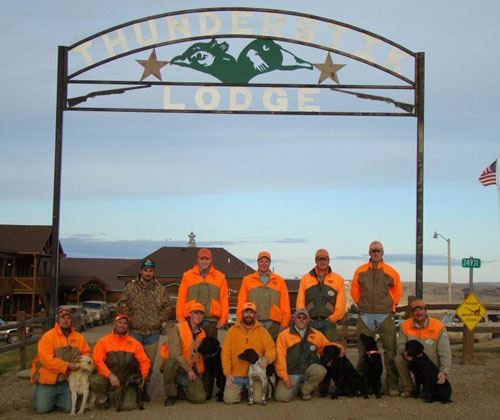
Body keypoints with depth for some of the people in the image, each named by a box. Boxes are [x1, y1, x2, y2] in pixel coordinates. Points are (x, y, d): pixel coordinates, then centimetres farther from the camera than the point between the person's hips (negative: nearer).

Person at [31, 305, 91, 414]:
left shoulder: (79, 337, 6)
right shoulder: (48, 337, -11)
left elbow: (86, 353, 14)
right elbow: (46, 359, -21)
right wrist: (66, 366, -25)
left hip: (66, 381, 4)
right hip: (47, 381, -4)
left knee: (70, 408, -7)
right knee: (42, 408, -10)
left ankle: (55, 400, 24)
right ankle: (40, 397, 25)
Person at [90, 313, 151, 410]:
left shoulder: (134, 343, 4)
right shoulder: (104, 342, -1)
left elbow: (145, 361, 4)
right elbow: (98, 361, -10)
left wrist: (142, 377, -13)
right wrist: (110, 375, -21)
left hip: (128, 380, 1)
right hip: (108, 377, -1)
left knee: (129, 405, -18)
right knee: (94, 381, -32)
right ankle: (103, 399, 1)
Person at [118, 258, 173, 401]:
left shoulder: (160, 289, 6)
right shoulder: (131, 287, 1)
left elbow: (168, 307, 8)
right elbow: (122, 304, 1)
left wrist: (159, 320, -3)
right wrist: (131, 318, -6)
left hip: (153, 332, 2)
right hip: (135, 332, -2)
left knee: (149, 362, 6)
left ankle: (144, 388, 20)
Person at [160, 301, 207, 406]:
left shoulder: (202, 333, 8)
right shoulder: (177, 328, -12)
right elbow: (175, 352, -22)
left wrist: (199, 372, 10)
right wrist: (188, 370, -24)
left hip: (192, 370, 5)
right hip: (176, 366, -5)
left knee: (201, 398, -15)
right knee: (172, 361, -41)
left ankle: (181, 383, 17)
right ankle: (171, 395, -18)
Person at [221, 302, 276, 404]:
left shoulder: (262, 331, 4)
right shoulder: (232, 331, 3)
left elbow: (271, 349, -2)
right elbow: (226, 353, 1)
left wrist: (267, 359, -25)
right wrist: (228, 374, -6)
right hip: (235, 376, 0)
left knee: (258, 399, -15)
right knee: (229, 399, -11)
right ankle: (240, 390, 22)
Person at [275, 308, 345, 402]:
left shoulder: (316, 335, 10)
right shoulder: (284, 335, 0)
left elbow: (327, 345, 22)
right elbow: (280, 357, -3)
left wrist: (339, 347, 0)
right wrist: (285, 378, -9)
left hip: (309, 370, 2)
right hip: (291, 374, -2)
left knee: (321, 371, -31)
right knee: (282, 397, -22)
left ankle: (306, 390, -1)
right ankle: (296, 387, 14)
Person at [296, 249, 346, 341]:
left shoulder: (338, 279, 10)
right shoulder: (305, 279, 14)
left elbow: (341, 305, 4)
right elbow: (300, 302, 9)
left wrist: (332, 319, -5)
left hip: (329, 322, -1)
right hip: (310, 323, 1)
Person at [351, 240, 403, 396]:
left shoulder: (391, 272, 3)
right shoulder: (360, 271, 6)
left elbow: (397, 291, 14)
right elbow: (355, 290, 15)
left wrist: (392, 305, 11)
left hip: (385, 315, -1)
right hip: (365, 317, 1)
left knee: (390, 350, -5)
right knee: (363, 351, 5)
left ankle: (392, 384, 0)